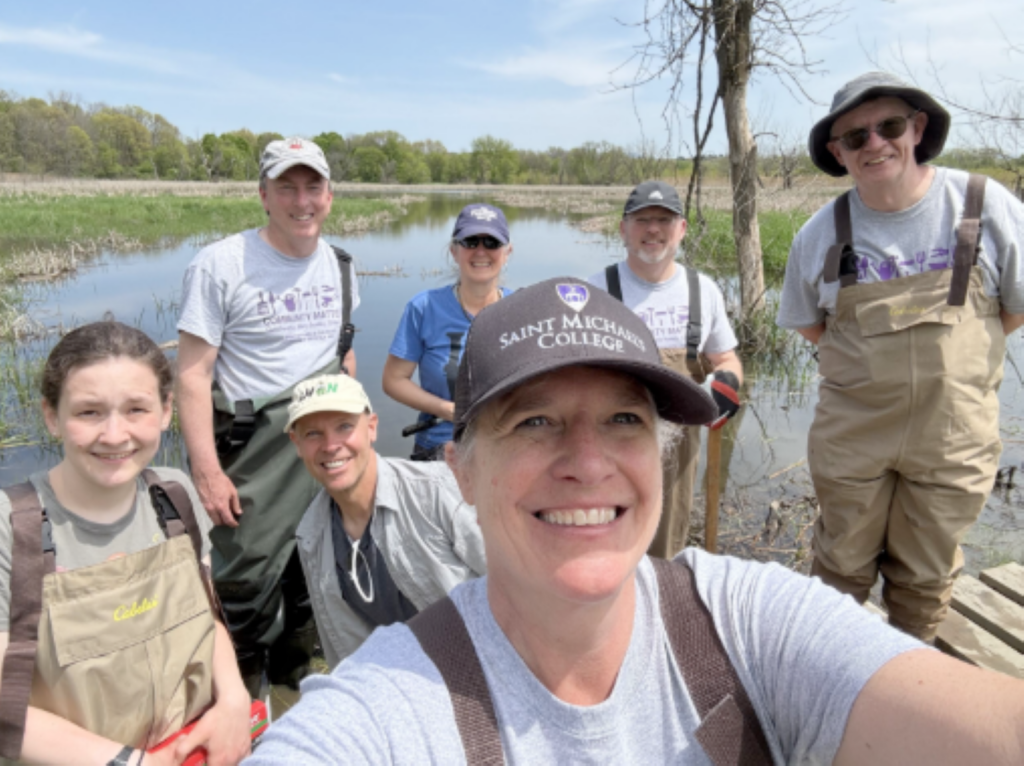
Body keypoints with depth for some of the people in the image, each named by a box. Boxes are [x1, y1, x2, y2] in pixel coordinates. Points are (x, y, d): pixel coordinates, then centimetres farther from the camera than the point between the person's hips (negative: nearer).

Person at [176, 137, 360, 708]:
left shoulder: (339, 265, 7)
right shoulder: (222, 264, -11)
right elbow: (193, 373, -14)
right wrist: (207, 470, -18)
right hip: (255, 447, -5)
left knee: (315, 573, 17)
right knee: (249, 579, 4)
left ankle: (291, 678, 43)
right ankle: (243, 693, 33)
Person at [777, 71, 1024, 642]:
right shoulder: (821, 234, -5)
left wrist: (943, 357, 1)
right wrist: (867, 363, 1)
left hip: (952, 437, 0)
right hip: (851, 435, 1)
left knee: (926, 575, 18)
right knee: (843, 567, 17)